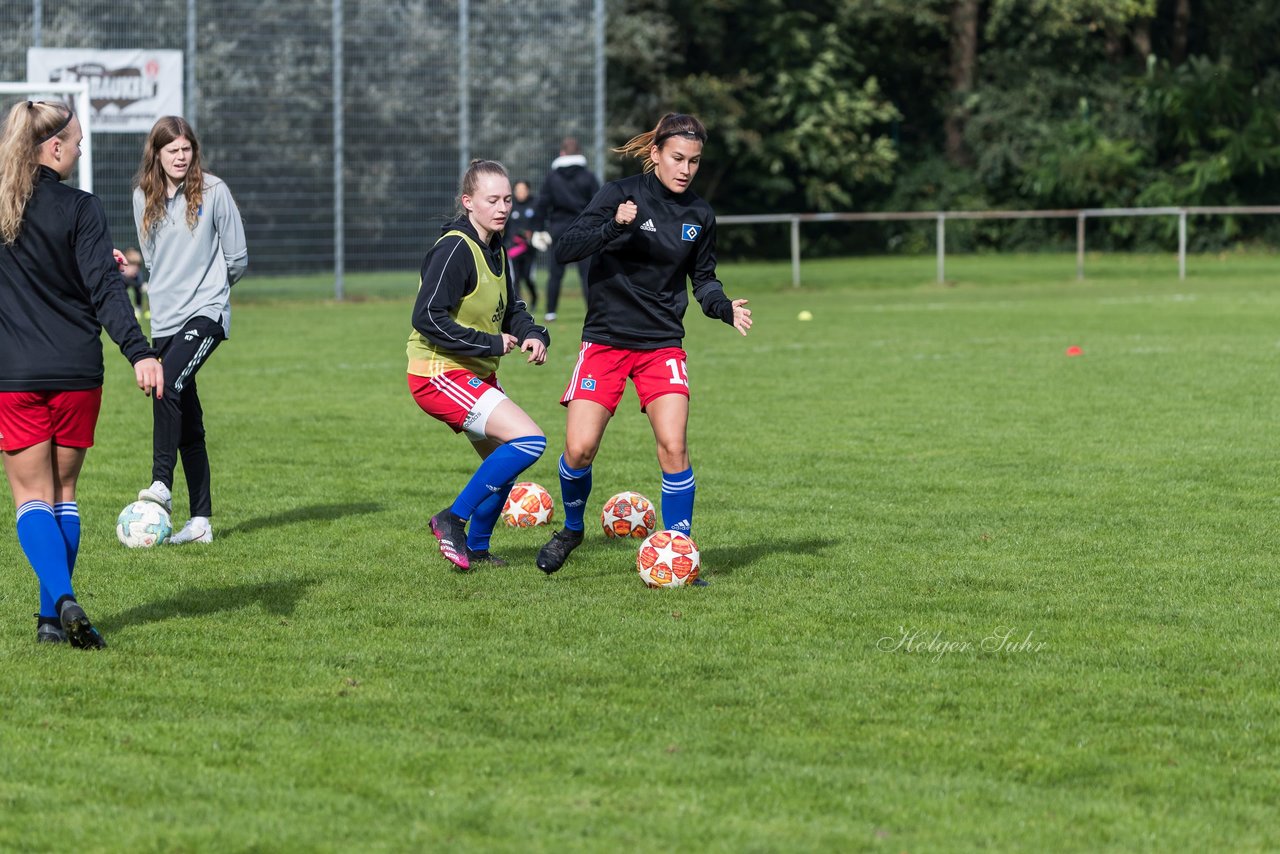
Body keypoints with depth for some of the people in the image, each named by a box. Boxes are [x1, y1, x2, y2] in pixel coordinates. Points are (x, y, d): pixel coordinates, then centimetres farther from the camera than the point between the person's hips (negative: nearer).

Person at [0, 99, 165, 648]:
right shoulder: (81, 211, -6)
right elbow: (104, 289, -14)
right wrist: (139, 353, -19)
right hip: (76, 374, -1)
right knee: (64, 495, 13)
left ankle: (63, 600, -21)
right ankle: (52, 617, 11)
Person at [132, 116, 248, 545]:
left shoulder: (213, 191, -4)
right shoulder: (144, 197, 9)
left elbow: (237, 259, 3)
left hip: (207, 312, -5)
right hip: (165, 317, 5)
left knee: (168, 384, -29)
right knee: (187, 420, 5)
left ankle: (161, 484, -27)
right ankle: (200, 521, 8)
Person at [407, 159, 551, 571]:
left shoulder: (494, 250, 9)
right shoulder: (455, 249, -20)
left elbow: (511, 310, 19)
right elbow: (428, 318, -26)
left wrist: (533, 335, -3)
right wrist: (491, 343, -21)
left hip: (477, 375, 10)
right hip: (441, 374, -10)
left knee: (503, 464, 18)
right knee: (529, 440, -20)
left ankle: (476, 548, 34)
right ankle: (453, 519, -10)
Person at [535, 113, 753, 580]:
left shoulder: (699, 215, 5)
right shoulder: (621, 194, -7)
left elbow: (703, 278, 18)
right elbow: (566, 248, -15)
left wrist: (725, 307, -2)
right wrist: (613, 225, -29)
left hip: (663, 345, 2)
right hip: (605, 342, -2)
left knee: (673, 447, -14)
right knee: (579, 449, -9)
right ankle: (572, 529, 22)